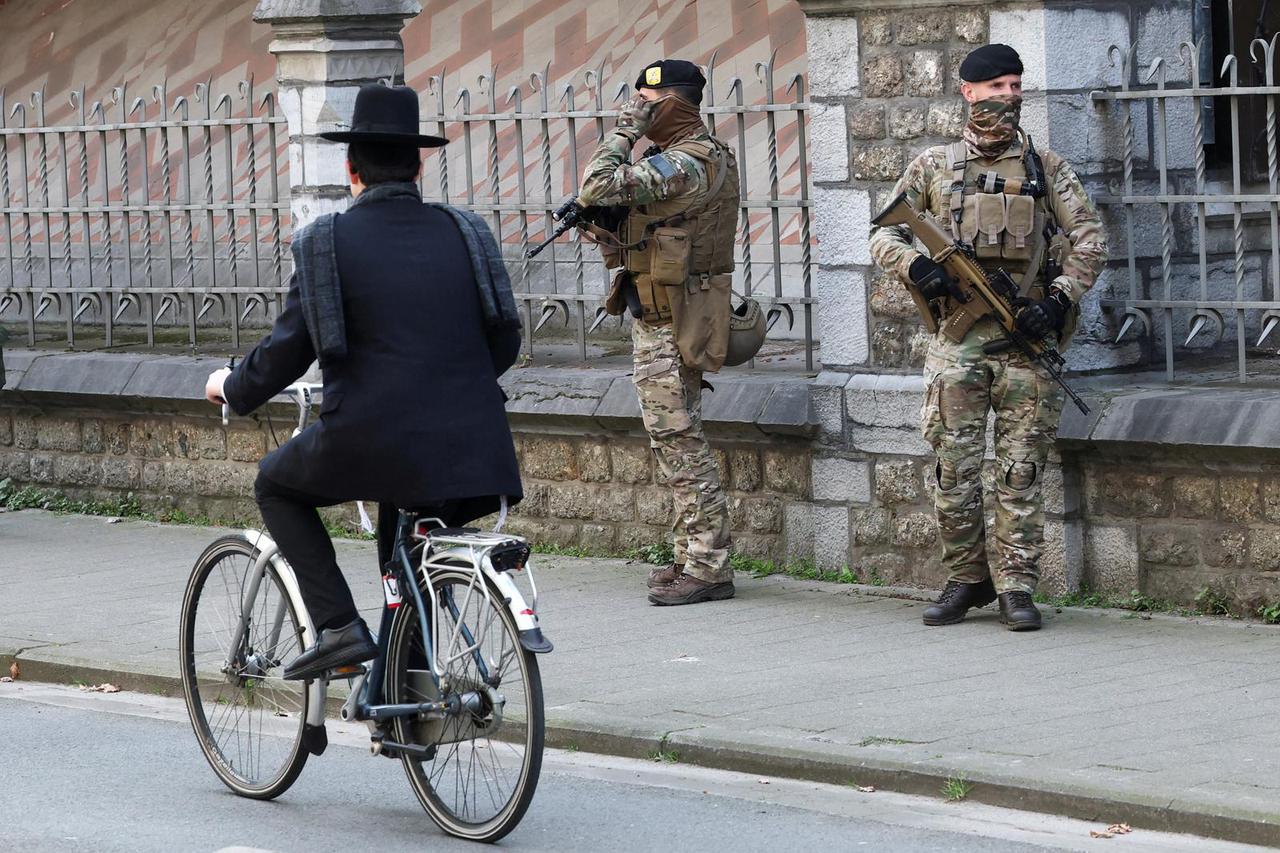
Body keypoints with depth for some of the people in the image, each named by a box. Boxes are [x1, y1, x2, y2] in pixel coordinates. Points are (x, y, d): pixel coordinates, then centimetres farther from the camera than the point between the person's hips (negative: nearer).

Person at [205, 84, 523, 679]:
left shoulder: (328, 241, -2)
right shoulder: (461, 233, 10)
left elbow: (286, 352, -1)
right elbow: (505, 339, 14)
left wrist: (231, 387, 20)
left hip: (373, 440, -4)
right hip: (469, 447, 4)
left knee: (276, 485, 23)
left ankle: (338, 626, 8)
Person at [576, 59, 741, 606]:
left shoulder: (686, 164, -19)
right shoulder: (694, 157, 15)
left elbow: (597, 187, -26)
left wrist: (626, 128, -16)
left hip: (667, 327, -11)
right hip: (659, 320, 11)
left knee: (678, 442, -8)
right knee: (677, 442, 15)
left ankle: (706, 568, -6)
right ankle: (693, 559, 21)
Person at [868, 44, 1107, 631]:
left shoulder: (1045, 167, 9)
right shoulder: (934, 167, 10)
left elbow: (1090, 239, 7)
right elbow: (884, 234, 11)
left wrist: (1060, 298, -7)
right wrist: (915, 266, -9)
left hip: (1026, 336, -1)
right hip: (958, 336, 1)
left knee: (1021, 468, -1)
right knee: (954, 467, 0)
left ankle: (1015, 587, 4)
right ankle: (965, 580, 13)